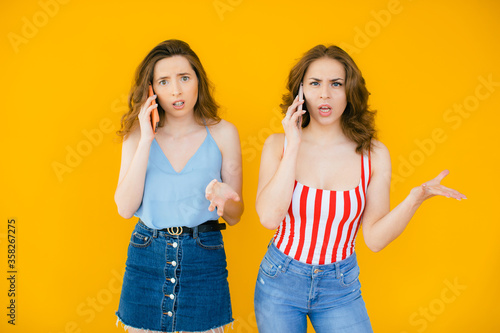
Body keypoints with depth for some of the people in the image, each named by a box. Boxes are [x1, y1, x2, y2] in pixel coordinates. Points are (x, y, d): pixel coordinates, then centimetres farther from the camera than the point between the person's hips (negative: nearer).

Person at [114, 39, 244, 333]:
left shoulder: (222, 133, -3)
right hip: (147, 257, 1)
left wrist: (223, 197, -23)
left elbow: (234, 216, 1)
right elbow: (125, 207, -10)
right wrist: (146, 140, -14)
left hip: (203, 261, -1)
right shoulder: (137, 134, 1)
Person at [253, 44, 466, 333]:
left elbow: (375, 238, -7)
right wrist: (293, 147, -20)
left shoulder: (373, 154, -7)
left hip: (340, 288, 0)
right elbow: (269, 217, -20)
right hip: (280, 281, 0)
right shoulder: (278, 144, -8)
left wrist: (415, 199, -22)